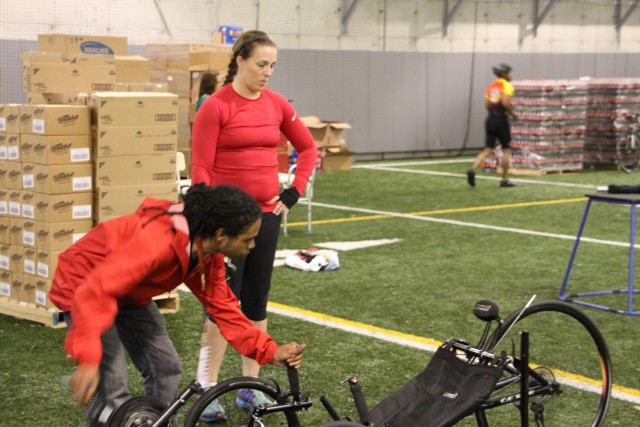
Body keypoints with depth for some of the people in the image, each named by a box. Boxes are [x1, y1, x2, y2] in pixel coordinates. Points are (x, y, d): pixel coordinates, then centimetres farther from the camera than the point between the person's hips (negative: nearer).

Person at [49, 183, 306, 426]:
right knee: (113, 394, -15)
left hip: (129, 294, 8)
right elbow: (96, 290, -44)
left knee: (166, 368, 4)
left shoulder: (208, 251, -12)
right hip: (82, 288, -8)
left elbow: (222, 306, -3)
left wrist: (269, 351, -12)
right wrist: (88, 360, -52)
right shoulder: (157, 243, -39)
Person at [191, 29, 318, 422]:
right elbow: (200, 168, -11)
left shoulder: (277, 104, 5)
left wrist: (295, 191, 9)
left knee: (257, 301, 10)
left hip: (266, 214, 5)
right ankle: (209, 389, 8)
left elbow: (308, 147, 17)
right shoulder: (215, 107, -10)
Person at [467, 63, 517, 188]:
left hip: (490, 120, 6)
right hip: (501, 120, -6)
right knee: (506, 150, 7)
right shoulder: (507, 86, -8)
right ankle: (504, 179, 11)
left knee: (488, 149, 6)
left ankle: (473, 170, -15)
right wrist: (511, 113, -7)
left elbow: (487, 105, 11)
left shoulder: (491, 86, 13)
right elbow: (506, 102, -22)